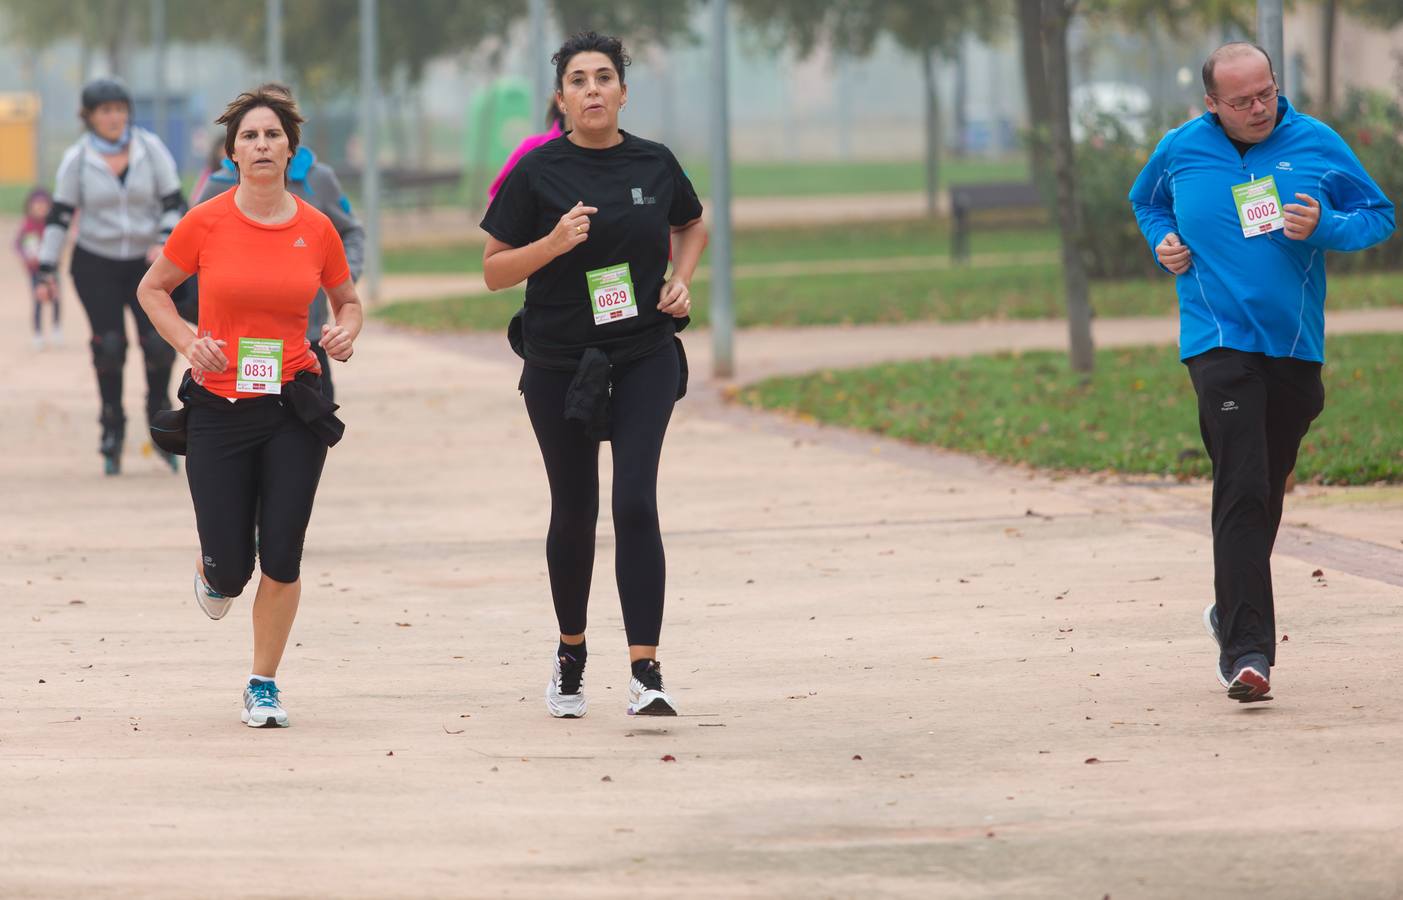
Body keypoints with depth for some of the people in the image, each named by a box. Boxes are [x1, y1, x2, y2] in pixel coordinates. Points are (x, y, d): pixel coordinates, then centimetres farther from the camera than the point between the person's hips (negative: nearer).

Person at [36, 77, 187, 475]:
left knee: (159, 342, -12)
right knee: (109, 345, -10)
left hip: (147, 263, 0)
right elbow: (59, 216, -1)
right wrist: (47, 272, -5)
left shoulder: (151, 149, -3)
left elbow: (174, 204, -1)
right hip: (95, 264, 0)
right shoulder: (77, 159, -4)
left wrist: (164, 241, -19)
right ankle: (112, 430, 4)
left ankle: (160, 417, 10)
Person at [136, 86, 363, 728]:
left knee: (282, 559, -4)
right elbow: (152, 289, 9)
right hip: (220, 405, -1)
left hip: (294, 409, 1)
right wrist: (187, 340, -8)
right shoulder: (205, 223, -5)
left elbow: (348, 299, 16)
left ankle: (264, 685, 15)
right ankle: (213, 574, 37)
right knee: (231, 569, -3)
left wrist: (346, 332, -6)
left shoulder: (316, 229, -1)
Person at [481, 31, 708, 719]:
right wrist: (553, 243, -19)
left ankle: (645, 672, -17)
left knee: (635, 503, -14)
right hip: (559, 363, 0)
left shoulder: (654, 164, 2)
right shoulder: (537, 172, -5)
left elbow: (692, 226, 22)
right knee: (574, 512, 9)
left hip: (645, 356, 0)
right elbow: (494, 271, -2)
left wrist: (681, 280, 4)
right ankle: (571, 653, 33)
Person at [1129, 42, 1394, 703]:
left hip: (1296, 346, 3)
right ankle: (1247, 651, -20)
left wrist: (1325, 227, -13)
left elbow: (1379, 216, 6)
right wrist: (1164, 242, 3)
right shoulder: (1180, 151, 2)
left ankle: (1233, 612, 38)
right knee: (1241, 490, -16)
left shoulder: (1316, 144, 1)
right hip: (1220, 343, -3)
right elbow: (1146, 202, 23)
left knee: (1266, 492, 14)